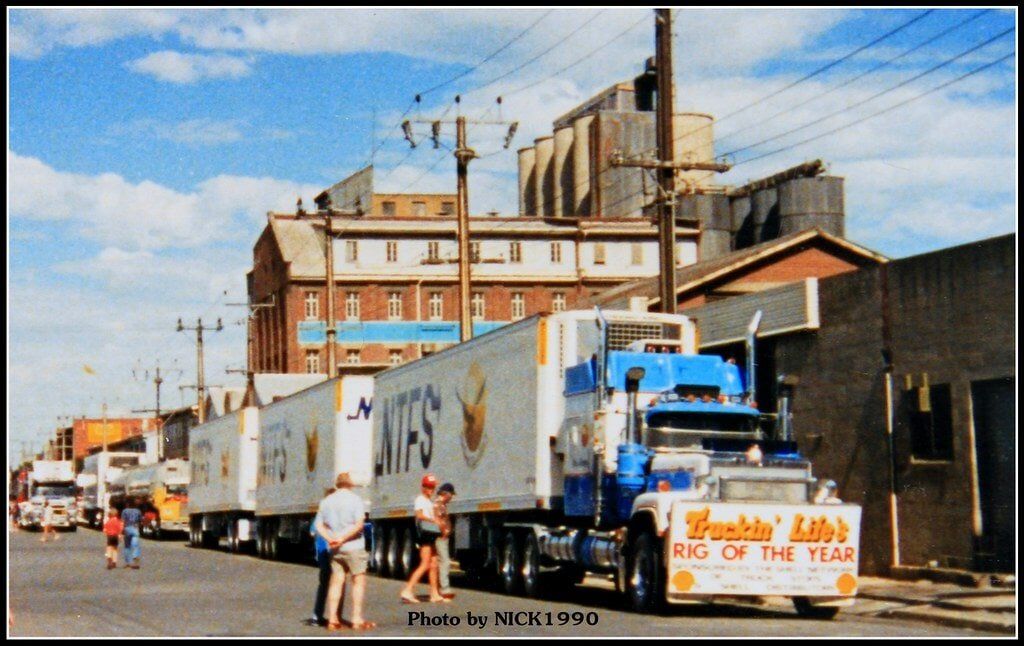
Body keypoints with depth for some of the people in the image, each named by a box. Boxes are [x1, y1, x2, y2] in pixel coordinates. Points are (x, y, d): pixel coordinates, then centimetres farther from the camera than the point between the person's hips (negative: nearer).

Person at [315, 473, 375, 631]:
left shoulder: (326, 501, 10)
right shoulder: (355, 499, -6)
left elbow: (319, 525, 5)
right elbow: (359, 524, -17)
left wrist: (330, 538, -8)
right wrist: (343, 538, -15)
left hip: (334, 548, 5)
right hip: (353, 547, -5)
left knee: (337, 581, 9)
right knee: (359, 581, 3)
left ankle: (333, 619, 5)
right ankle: (357, 619, -1)